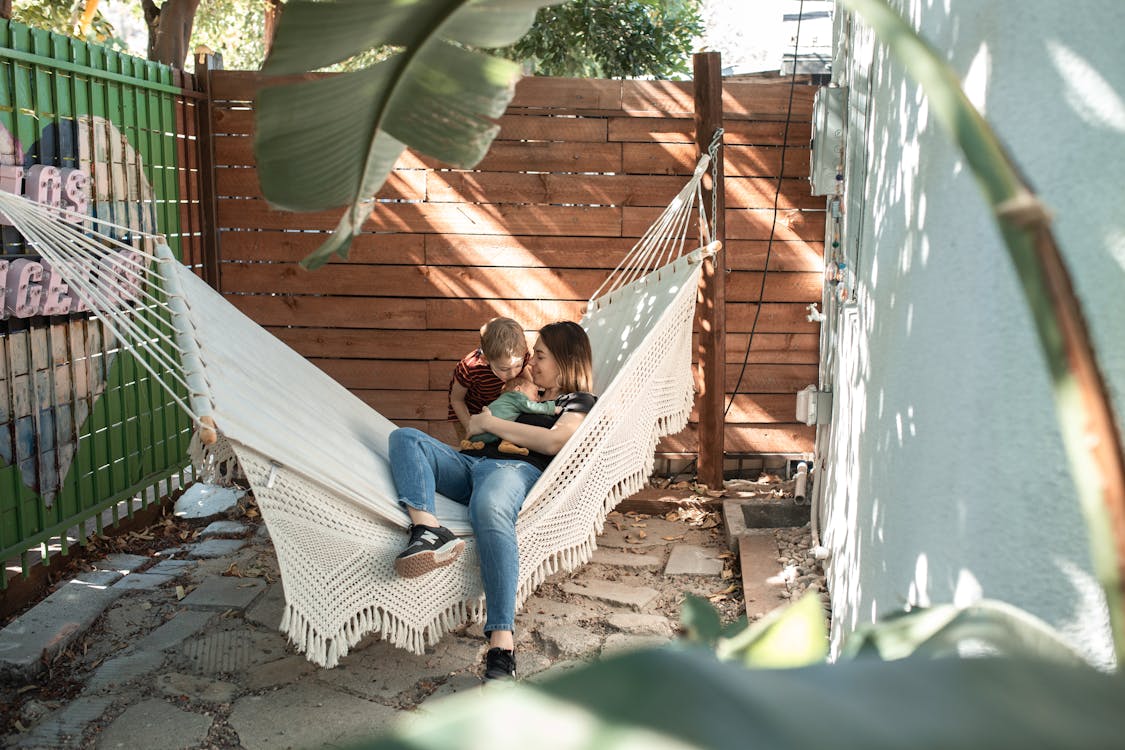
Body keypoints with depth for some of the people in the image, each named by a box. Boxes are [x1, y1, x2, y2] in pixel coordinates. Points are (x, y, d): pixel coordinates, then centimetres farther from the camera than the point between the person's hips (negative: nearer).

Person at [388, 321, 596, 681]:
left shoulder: (580, 402, 16)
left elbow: (555, 441, -5)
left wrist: (489, 423, 2)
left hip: (516, 467, -8)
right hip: (471, 463, 8)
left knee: (489, 508, -42)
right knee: (405, 437, -13)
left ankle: (501, 649, -49)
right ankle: (428, 529, -43)